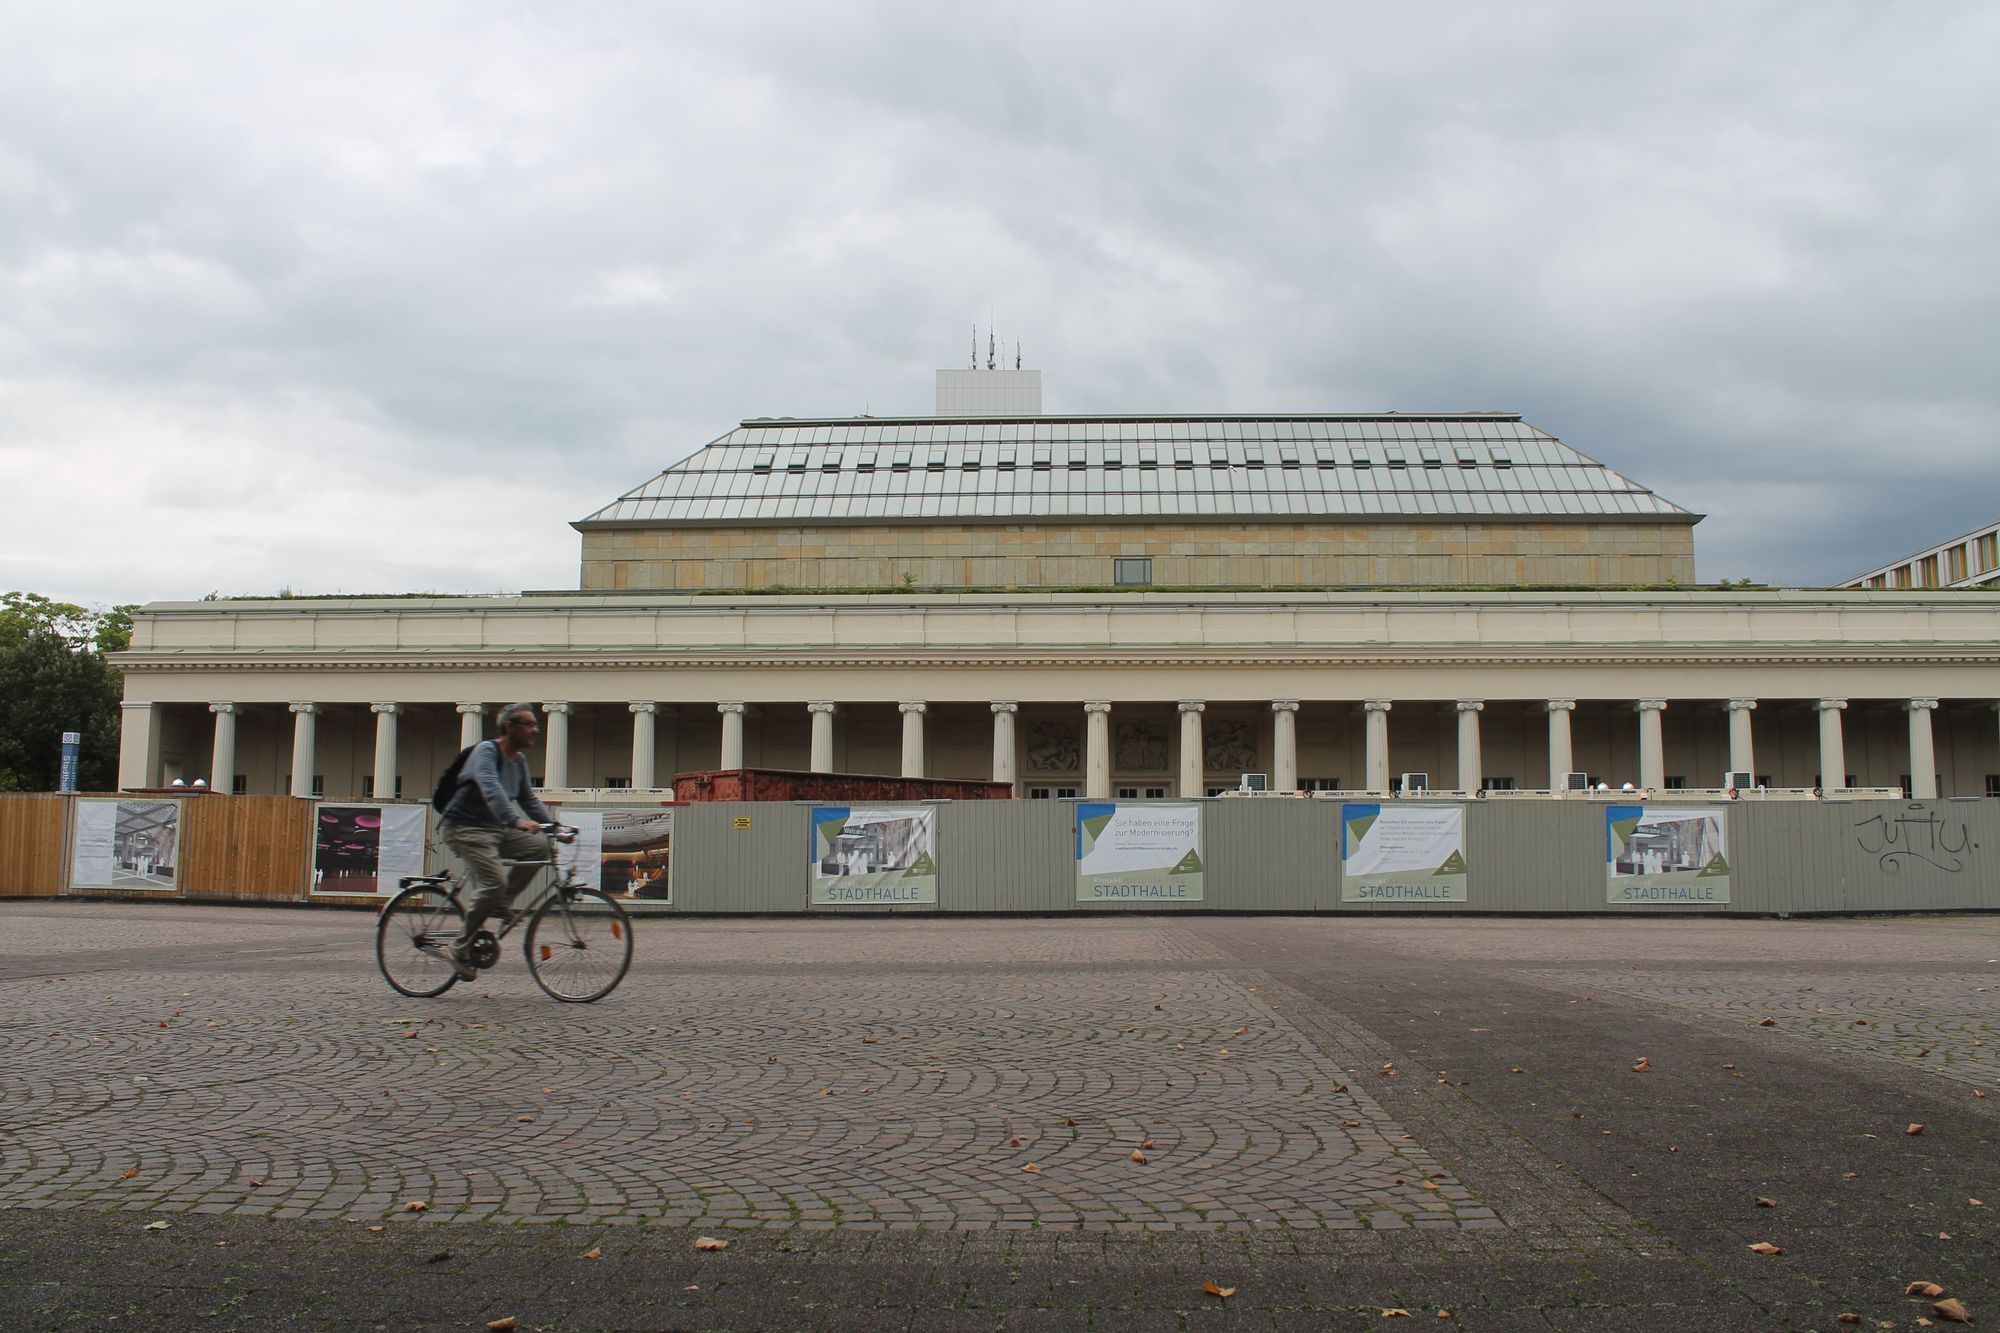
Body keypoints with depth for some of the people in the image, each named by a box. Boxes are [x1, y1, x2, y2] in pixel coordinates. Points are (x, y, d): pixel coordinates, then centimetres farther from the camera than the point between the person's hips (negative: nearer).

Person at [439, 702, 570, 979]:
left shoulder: (519, 760, 11)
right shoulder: (486, 751, -15)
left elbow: (529, 799, 15)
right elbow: (491, 789, -32)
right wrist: (516, 821, -46)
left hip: (496, 828, 8)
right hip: (466, 828, -8)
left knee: (539, 846, -13)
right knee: (494, 882, -23)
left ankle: (499, 903, -1)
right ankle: (461, 947, -8)